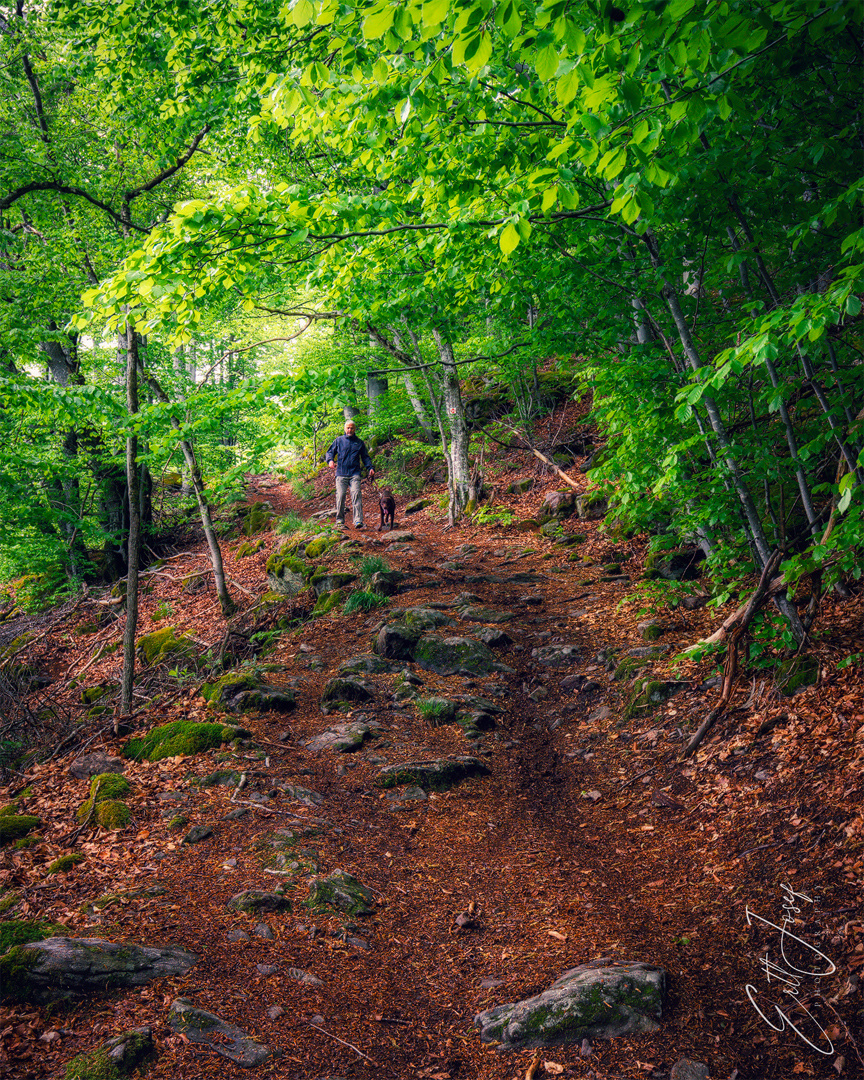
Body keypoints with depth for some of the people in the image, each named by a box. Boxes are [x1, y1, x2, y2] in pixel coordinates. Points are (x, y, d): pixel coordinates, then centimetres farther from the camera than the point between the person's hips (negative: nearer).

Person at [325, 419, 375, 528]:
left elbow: (365, 457, 22)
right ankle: (339, 521, 4)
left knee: (356, 495, -14)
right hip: (341, 473, 0)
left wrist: (370, 468, 8)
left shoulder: (359, 443, 17)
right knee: (340, 496, -6)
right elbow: (330, 452, 15)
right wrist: (330, 460, -7)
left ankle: (358, 521, -19)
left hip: (354, 474, 0)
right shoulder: (338, 440, 14)